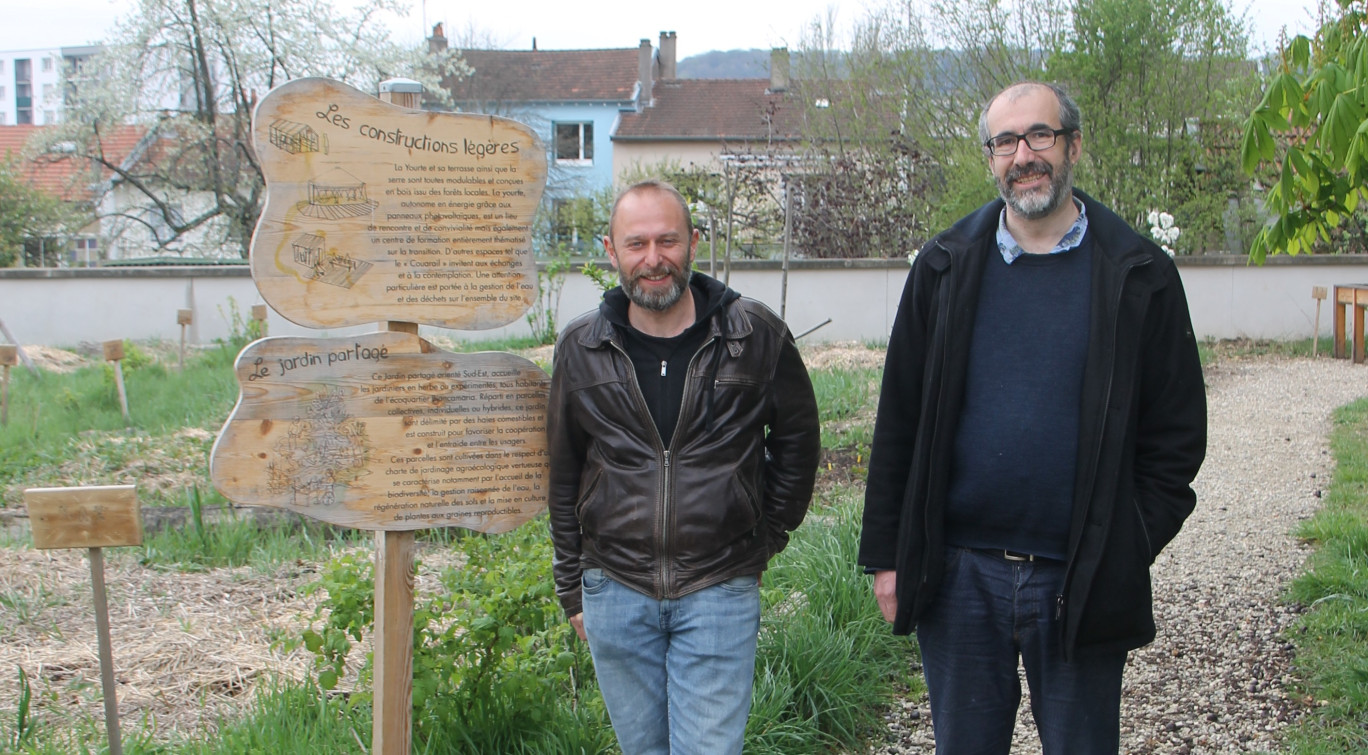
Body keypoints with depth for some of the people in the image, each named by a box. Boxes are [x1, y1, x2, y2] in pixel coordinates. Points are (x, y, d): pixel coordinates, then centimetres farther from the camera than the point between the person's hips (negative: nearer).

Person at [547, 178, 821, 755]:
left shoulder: (756, 335, -4)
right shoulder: (580, 349, 2)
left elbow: (797, 441, 11)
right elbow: (563, 475, 11)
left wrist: (768, 537, 9)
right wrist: (572, 589, 12)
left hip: (720, 593, -2)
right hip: (615, 591, 3)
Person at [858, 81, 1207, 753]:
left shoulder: (1139, 277, 0)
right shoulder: (946, 268, 5)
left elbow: (1176, 432, 3)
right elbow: (898, 418, 6)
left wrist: (1127, 551, -5)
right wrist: (886, 554, 3)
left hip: (1082, 583, -1)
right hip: (959, 574, 2)